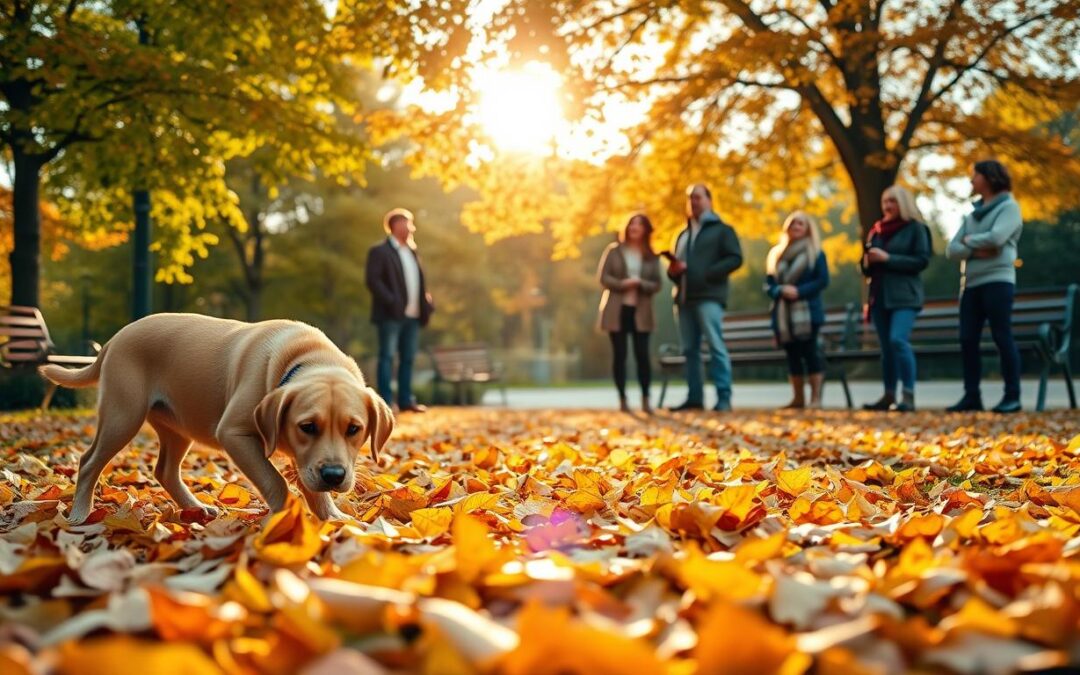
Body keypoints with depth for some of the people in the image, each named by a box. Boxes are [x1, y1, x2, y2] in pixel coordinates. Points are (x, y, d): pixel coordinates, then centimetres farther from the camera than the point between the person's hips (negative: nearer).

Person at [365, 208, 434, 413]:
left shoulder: (411, 251, 20)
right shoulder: (379, 251, -3)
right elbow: (372, 280, -12)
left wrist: (426, 303, 8)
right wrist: (391, 302, -20)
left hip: (412, 315, 7)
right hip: (391, 314, -7)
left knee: (408, 358, 8)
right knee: (387, 356, -6)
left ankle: (405, 400, 13)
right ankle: (385, 402, -5)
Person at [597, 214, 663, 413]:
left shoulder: (652, 257, 8)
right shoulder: (614, 251, 4)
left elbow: (656, 284, 3)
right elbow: (603, 277, -1)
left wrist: (639, 283, -16)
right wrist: (622, 284, -16)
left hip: (640, 312, 1)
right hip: (617, 310, -1)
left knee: (642, 354, -5)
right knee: (619, 355, 1)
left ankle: (645, 399, 4)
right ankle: (622, 399, 7)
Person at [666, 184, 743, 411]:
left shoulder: (721, 230, 6)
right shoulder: (683, 235, 26)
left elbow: (735, 258, -5)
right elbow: (675, 266, 32)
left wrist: (708, 273, -17)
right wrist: (673, 270, 6)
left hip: (709, 296, -7)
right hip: (685, 298, 7)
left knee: (715, 346, -13)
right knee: (689, 349, 5)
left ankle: (724, 398, -15)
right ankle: (695, 397, 9)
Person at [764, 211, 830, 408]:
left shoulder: (815, 253, 3)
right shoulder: (776, 254, 15)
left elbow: (822, 280, -5)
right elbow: (769, 284, 11)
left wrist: (799, 291, -16)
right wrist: (781, 291, -11)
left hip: (807, 311, -4)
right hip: (783, 313, 4)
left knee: (810, 352, -9)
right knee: (792, 355, 6)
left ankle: (815, 397, -7)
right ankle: (798, 398, 11)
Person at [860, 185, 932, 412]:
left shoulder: (916, 228, 0)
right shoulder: (877, 230, 17)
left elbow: (922, 260, -10)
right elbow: (867, 266, 22)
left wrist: (888, 258, -15)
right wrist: (868, 262, -2)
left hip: (904, 296, -6)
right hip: (879, 295, 6)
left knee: (898, 340, -21)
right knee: (886, 347, 7)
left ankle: (908, 395, -18)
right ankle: (889, 396, 12)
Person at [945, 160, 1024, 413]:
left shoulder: (1009, 207, 2)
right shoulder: (972, 215, 20)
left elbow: (996, 238, -17)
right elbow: (952, 250, 11)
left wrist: (969, 240, 1)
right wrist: (975, 251, -9)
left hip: (997, 281, -7)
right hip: (971, 284, 7)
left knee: (1002, 337, -7)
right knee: (967, 340, 1)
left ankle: (1012, 396, -3)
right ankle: (972, 396, 4)